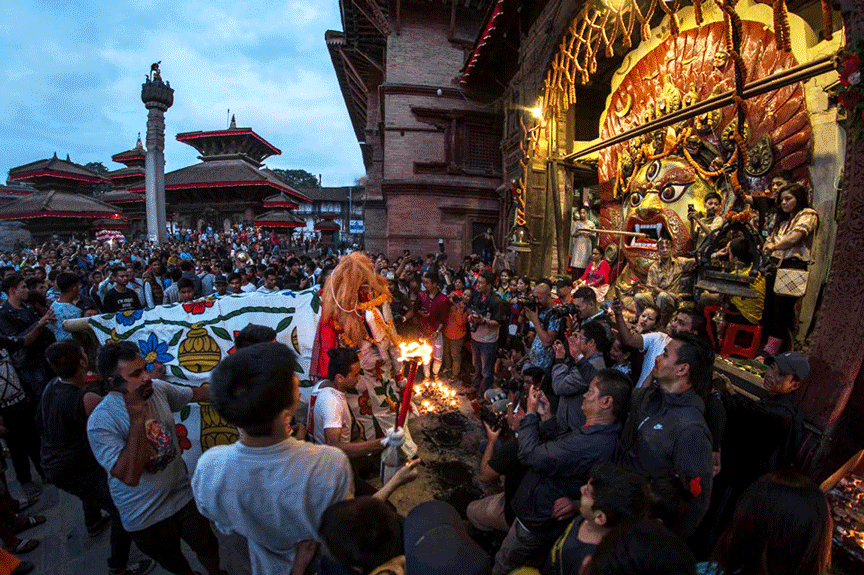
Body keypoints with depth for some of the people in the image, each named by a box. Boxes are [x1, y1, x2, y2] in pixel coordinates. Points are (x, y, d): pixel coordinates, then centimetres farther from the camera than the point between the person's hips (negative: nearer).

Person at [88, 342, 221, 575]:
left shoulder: (158, 389, -13)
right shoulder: (100, 422, -27)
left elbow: (195, 394, 6)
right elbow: (129, 476, -33)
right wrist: (137, 418, -38)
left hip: (184, 495, 4)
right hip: (146, 518, -3)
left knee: (208, 547, 21)